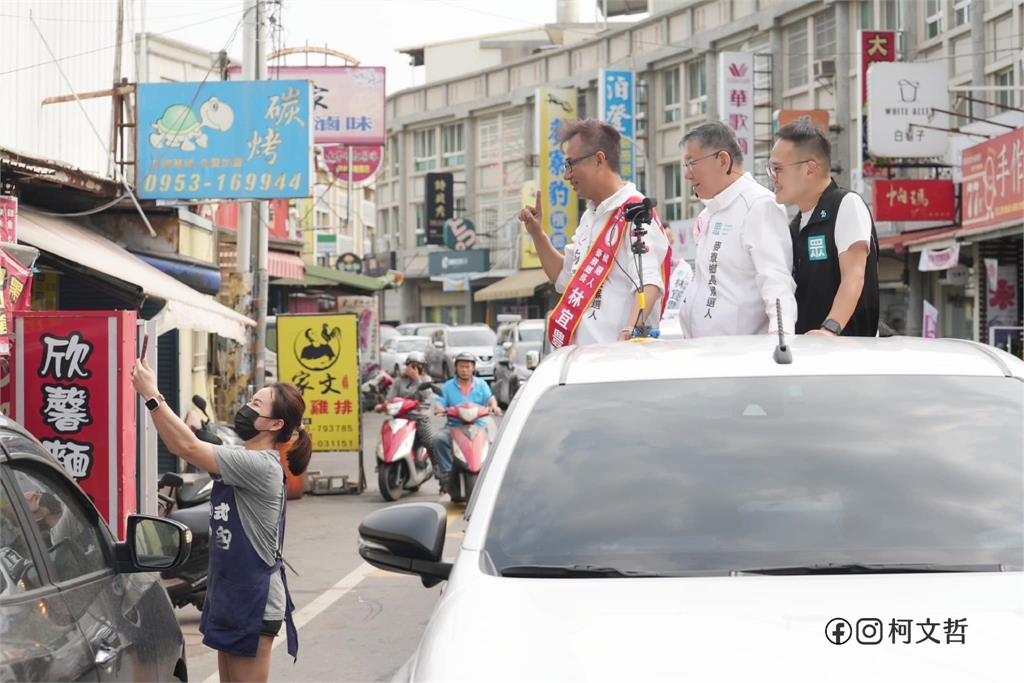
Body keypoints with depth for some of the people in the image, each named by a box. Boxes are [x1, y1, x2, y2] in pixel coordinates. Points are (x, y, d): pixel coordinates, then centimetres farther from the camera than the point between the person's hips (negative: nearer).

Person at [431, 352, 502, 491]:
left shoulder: (481, 384, 16)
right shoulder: (448, 386, 13)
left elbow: (490, 398, 3)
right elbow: (439, 401, 2)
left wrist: (494, 406, -21)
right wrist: (440, 409, -23)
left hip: (478, 426, 0)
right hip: (454, 426, 0)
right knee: (439, 439, -30)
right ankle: (446, 473, -27)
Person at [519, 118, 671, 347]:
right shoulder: (589, 217, 21)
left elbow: (648, 284, -21)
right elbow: (565, 279, 31)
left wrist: (629, 333, -35)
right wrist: (538, 234, 20)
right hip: (580, 352, 8)